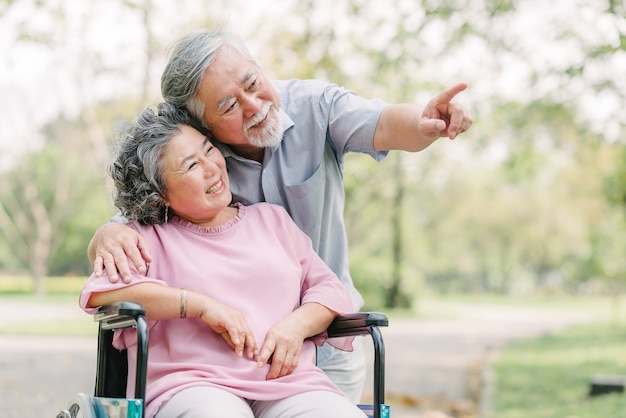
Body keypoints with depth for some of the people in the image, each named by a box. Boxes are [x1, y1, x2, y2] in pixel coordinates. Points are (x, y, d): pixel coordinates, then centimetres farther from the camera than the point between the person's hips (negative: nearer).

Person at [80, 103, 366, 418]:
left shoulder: (272, 219, 25)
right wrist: (201, 305, -9)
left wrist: (297, 324, -2)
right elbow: (99, 291, -5)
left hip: (289, 382, 4)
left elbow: (330, 289, 22)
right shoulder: (148, 236, 13)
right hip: (192, 385, -3)